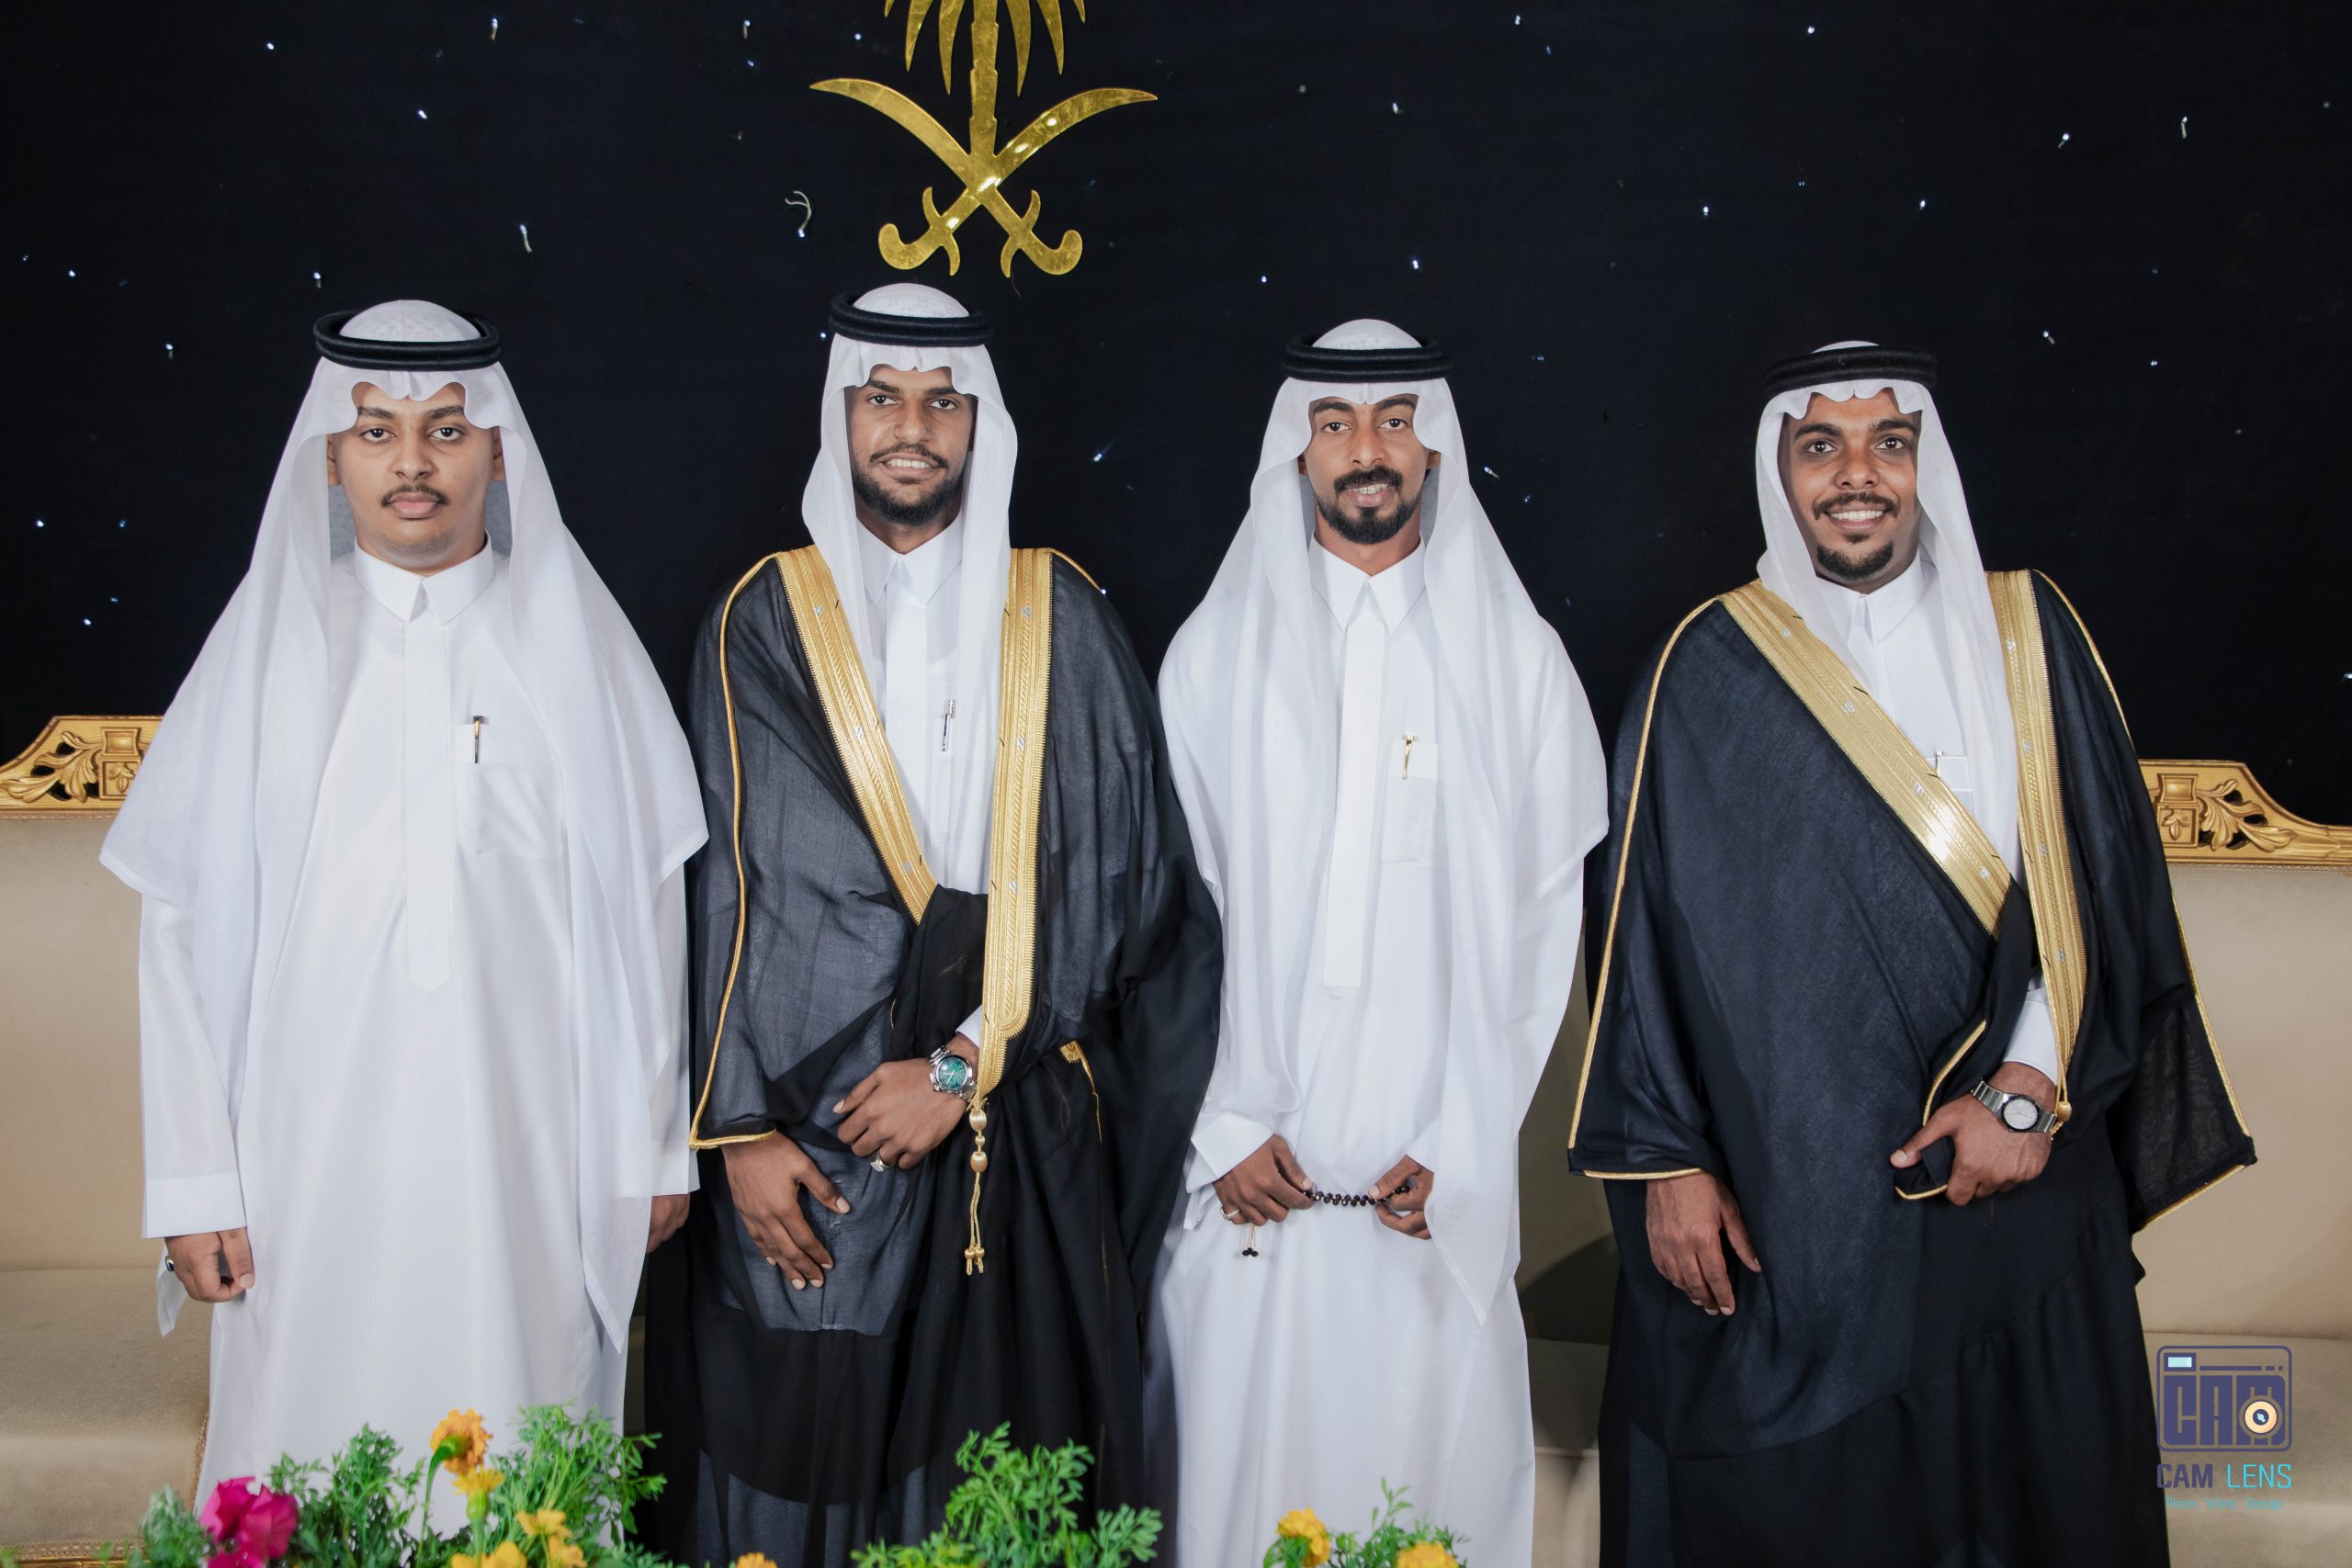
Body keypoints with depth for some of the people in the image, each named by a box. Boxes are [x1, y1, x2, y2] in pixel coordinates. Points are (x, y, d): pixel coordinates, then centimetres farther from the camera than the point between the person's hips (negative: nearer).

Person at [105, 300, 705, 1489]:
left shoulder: (576, 645, 4)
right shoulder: (268, 645, 4)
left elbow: (645, 900, 5)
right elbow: (182, 921, 2)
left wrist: (651, 1148, 4)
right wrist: (193, 1180, -2)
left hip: (526, 1153, 0)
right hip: (318, 1156, 0)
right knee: (317, 1449, 4)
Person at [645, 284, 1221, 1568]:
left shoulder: (1060, 619, 5)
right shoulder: (764, 619, 5)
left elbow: (1103, 874, 0)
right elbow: (725, 887, 1)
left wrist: (966, 1062, -9)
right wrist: (741, 1127, -6)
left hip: (1020, 1138, 0)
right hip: (808, 1129, 0)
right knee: (801, 1463, 3)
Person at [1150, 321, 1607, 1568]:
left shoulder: (1517, 656, 6)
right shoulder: (1215, 650, 6)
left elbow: (1545, 917, 3)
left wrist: (1464, 1147, -5)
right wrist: (1224, 1133, -5)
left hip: (1440, 1183, 0)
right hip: (1252, 1172, 0)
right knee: (1247, 1465, 4)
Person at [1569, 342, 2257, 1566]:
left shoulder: (2028, 635, 5)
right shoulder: (1711, 671, 0)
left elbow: (2108, 879, 2)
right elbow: (1648, 917, -1)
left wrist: (2032, 1090, -9)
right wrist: (1666, 1158, -5)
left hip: (2014, 1188, 2)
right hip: (1780, 1199, -1)